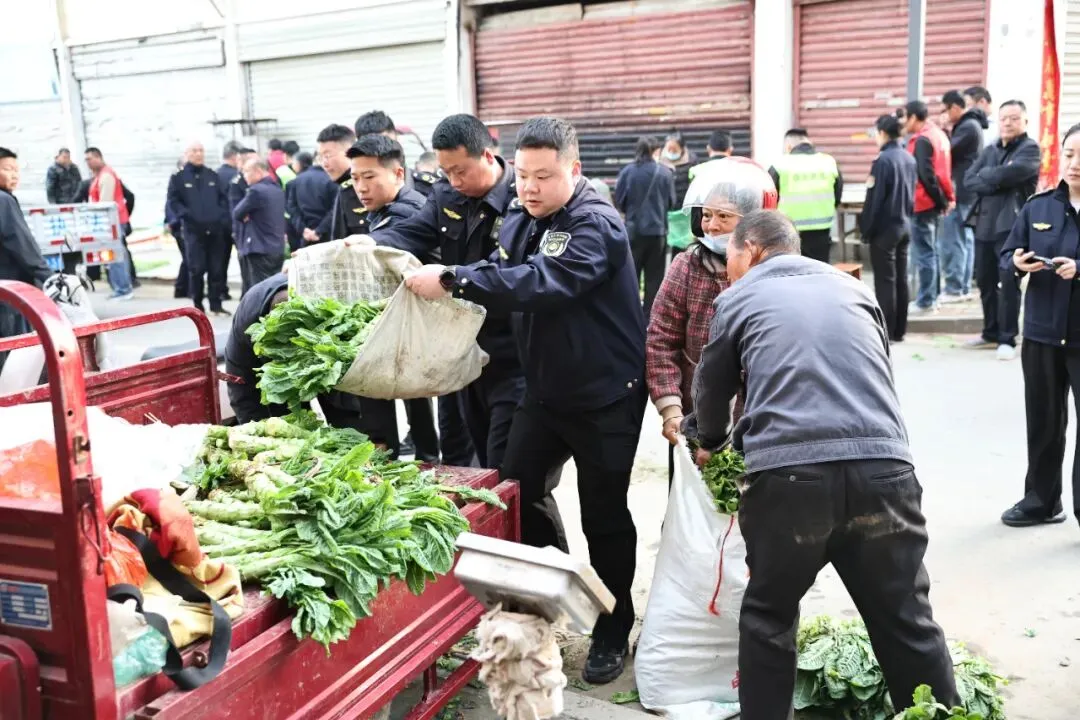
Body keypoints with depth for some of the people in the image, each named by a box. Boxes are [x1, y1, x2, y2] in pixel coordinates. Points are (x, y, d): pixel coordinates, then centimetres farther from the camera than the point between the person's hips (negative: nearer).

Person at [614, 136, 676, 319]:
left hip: (633, 230, 0)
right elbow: (671, 202, 2)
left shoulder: (627, 172, -5)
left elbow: (619, 202, -1)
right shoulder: (665, 173, -6)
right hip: (658, 230, 0)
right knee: (654, 277, 8)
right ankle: (650, 317, 10)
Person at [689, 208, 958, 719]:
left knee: (768, 616, 17)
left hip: (787, 475, -2)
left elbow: (711, 390, 24)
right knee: (906, 621, 14)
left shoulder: (739, 298, 14)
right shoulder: (854, 289, 23)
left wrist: (709, 442, 45)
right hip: (884, 468, 3)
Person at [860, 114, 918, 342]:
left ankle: (886, 332, 1)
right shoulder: (909, 158, 9)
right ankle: (899, 330, 17)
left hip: (884, 228, -8)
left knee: (885, 281, -3)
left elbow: (874, 199, -17)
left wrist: (866, 229, -10)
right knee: (901, 279, 11)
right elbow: (912, 194, 16)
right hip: (904, 225, 8)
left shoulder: (883, 160, -17)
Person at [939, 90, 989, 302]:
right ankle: (963, 286, 15)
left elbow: (947, 153, -16)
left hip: (960, 191, -10)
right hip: (968, 192, 10)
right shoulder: (971, 124, 18)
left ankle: (953, 289, -6)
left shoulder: (967, 127, -14)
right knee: (965, 239, 11)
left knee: (952, 241, -8)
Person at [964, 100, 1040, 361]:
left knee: (1009, 282, -8)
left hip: (1012, 226, -6)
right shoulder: (989, 151, 17)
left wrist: (985, 175, -4)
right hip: (984, 225, 6)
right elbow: (968, 180, 4)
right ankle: (991, 333, 24)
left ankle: (1007, 339, -2)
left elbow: (1012, 172, -20)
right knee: (985, 281, 12)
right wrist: (996, 182, -12)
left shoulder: (1030, 148, -1)